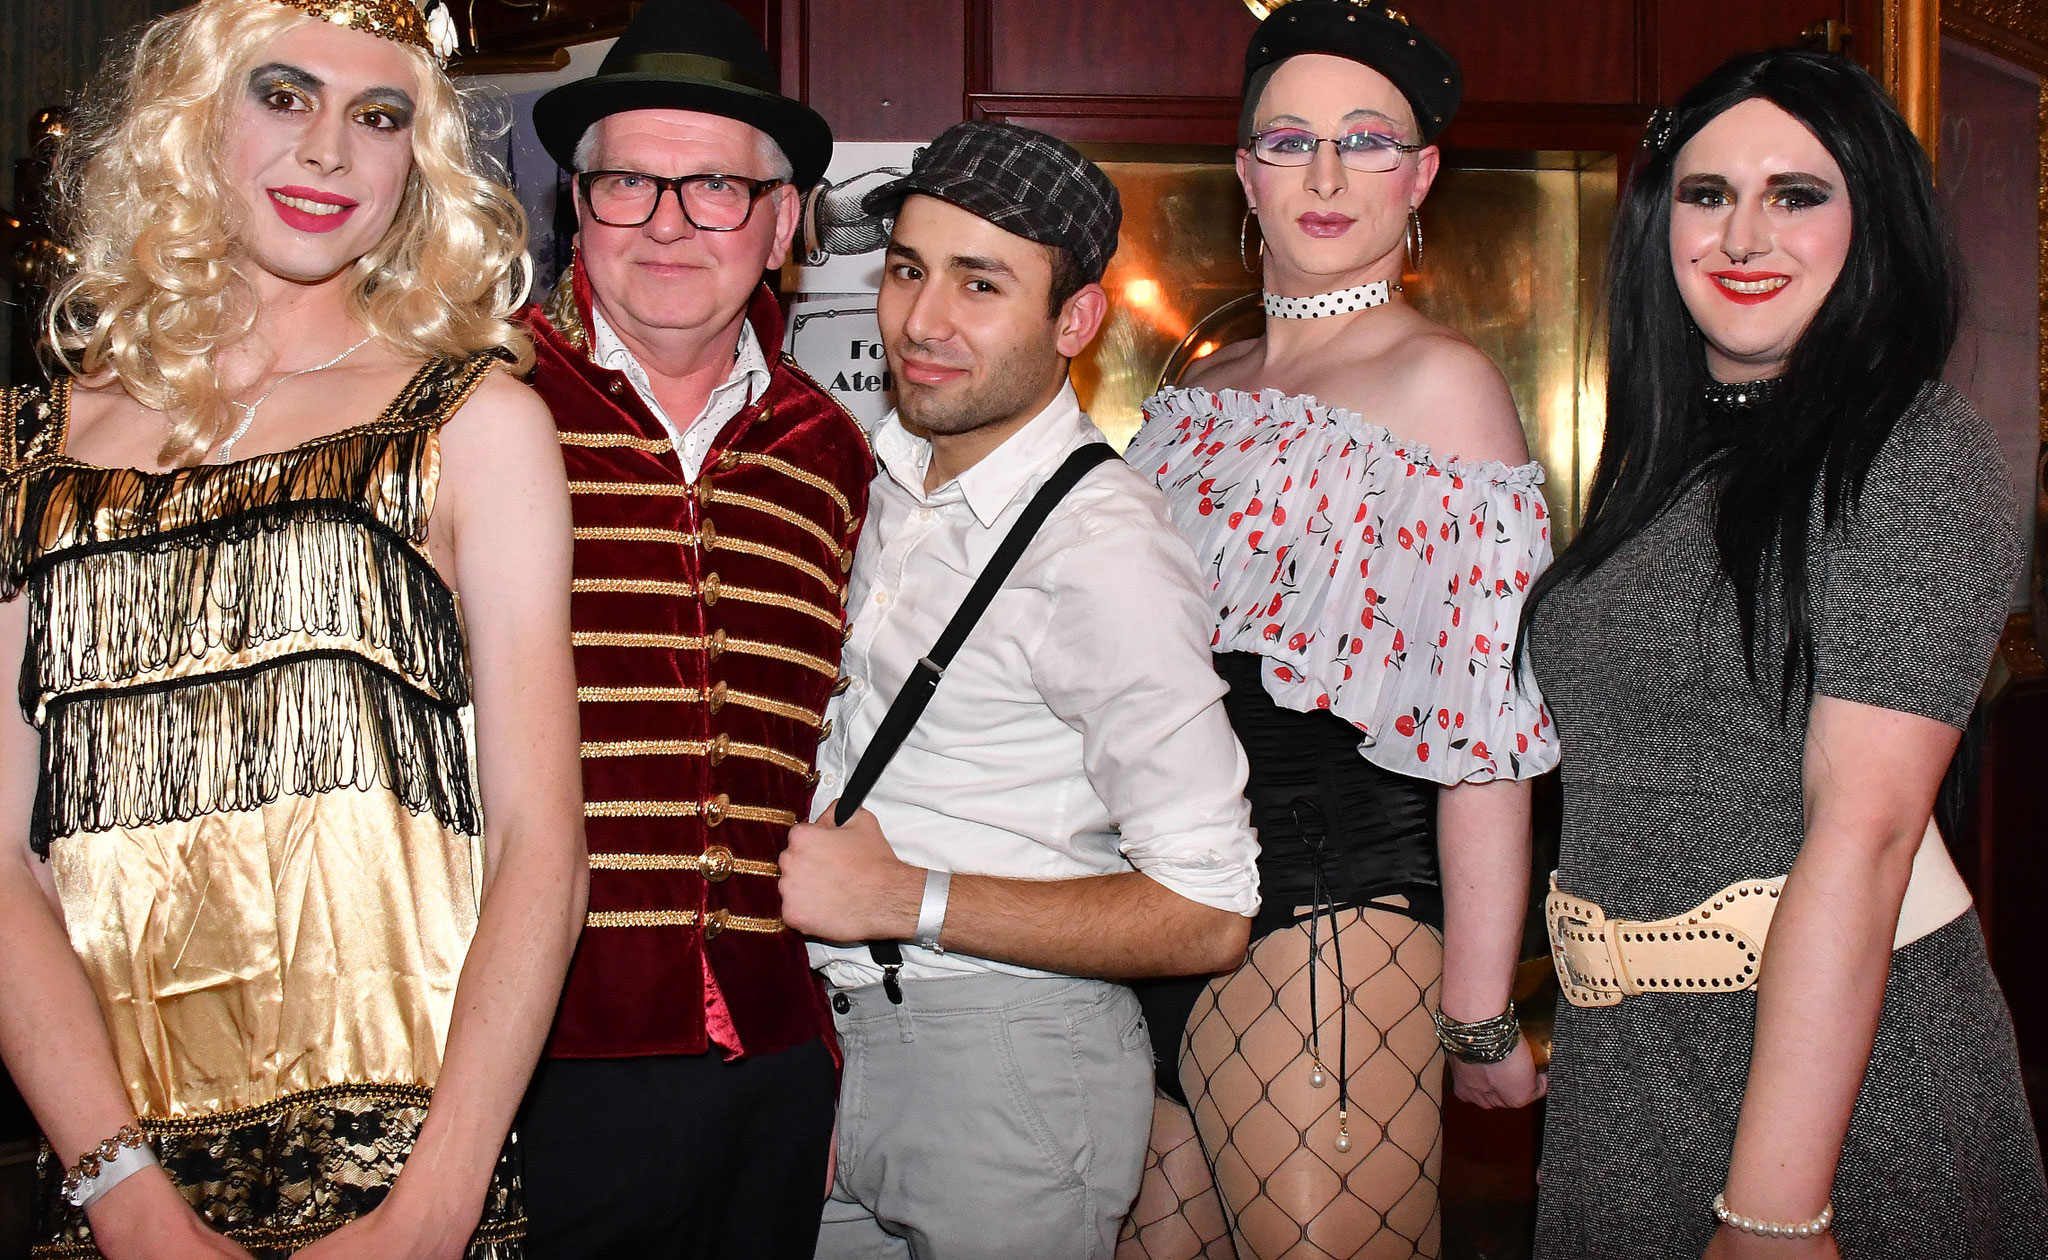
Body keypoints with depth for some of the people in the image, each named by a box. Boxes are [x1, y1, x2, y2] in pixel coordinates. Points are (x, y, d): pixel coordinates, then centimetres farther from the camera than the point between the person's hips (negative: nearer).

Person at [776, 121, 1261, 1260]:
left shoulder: (1103, 553, -21)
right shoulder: (888, 480, 5)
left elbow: (1207, 917, -22)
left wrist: (907, 901, -21)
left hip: (1010, 1073, -7)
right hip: (834, 1037, 8)